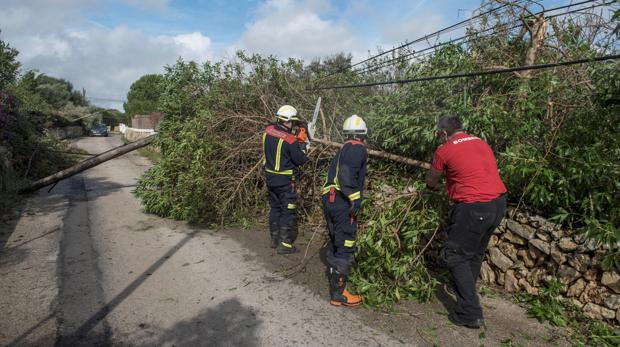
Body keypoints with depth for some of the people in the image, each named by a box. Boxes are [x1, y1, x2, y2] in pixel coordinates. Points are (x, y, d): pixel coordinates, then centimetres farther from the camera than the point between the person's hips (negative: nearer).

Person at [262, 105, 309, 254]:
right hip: (285, 181, -7)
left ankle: (274, 239, 30)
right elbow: (300, 160, -14)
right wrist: (303, 150, 6)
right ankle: (284, 244, 6)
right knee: (288, 212, 4)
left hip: (270, 177, 7)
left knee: (275, 208, 19)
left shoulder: (268, 130, -4)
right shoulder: (290, 140, -23)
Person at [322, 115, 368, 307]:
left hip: (329, 199, 9)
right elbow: (347, 173, -22)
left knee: (335, 241, 25)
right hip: (342, 203, -9)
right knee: (346, 247, -4)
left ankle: (333, 273, 43)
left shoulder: (343, 149, 21)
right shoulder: (358, 148, -7)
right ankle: (338, 293, 1)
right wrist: (355, 197, -25)